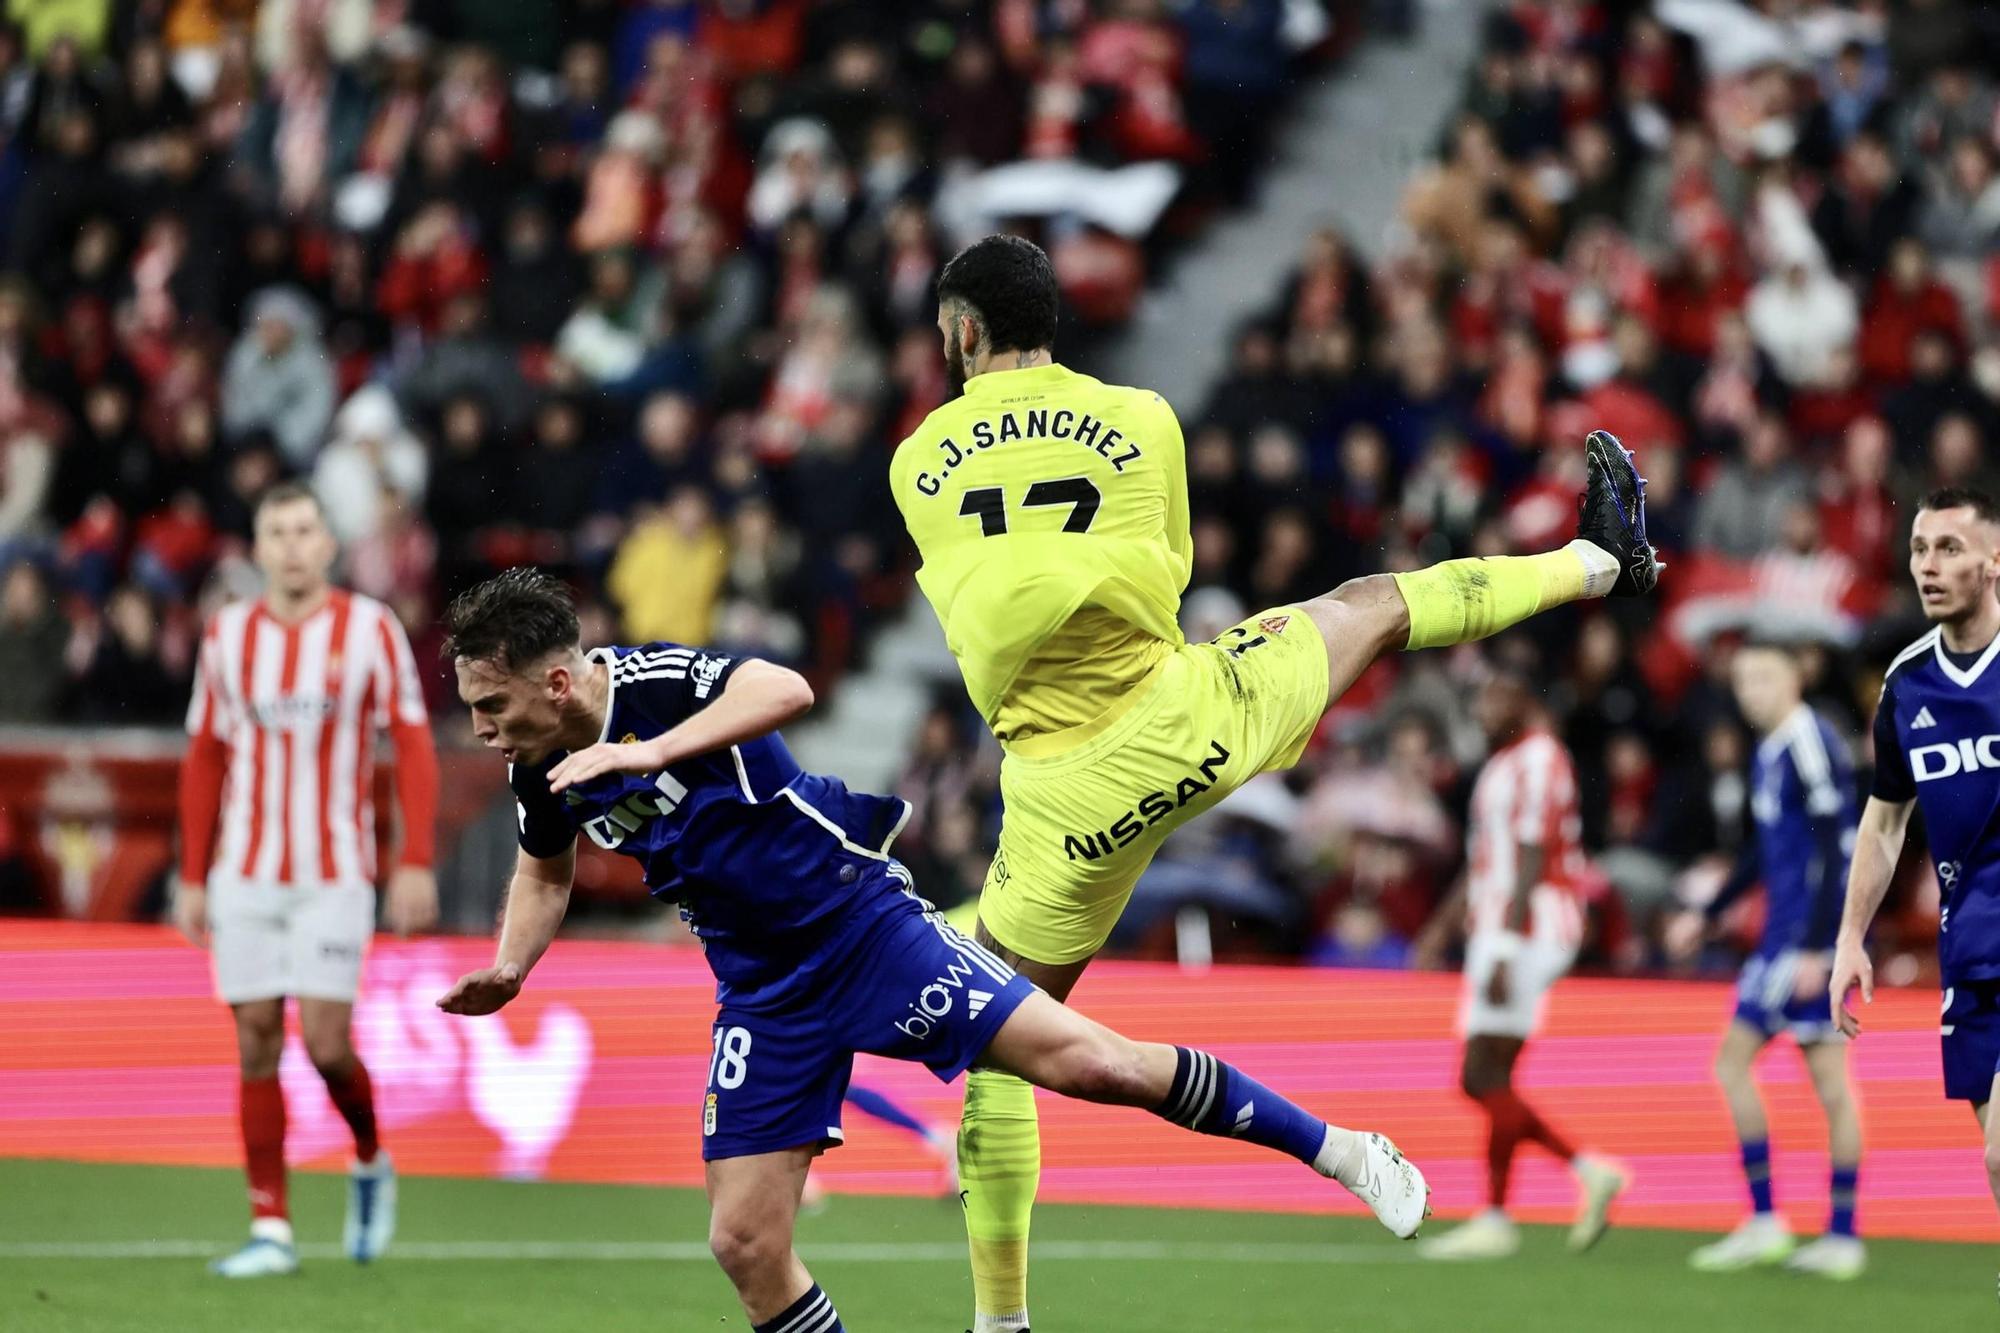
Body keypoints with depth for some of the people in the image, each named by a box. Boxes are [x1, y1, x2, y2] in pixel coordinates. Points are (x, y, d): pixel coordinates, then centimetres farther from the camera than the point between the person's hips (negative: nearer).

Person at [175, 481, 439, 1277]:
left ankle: (371, 1164, 20)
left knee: (326, 1042, -9)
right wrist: (191, 877, 10)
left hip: (335, 875, -3)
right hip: (244, 874, 3)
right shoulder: (227, 636, 6)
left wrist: (416, 862, -10)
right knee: (256, 1045, 0)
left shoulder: (370, 630, -2)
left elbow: (414, 748, -2)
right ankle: (271, 1229, 4)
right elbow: (204, 761, 13)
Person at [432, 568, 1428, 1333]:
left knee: (1089, 1064, -16)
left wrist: (652, 752, -44)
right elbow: (546, 871, 24)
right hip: (764, 992, 7)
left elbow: (786, 688, -40)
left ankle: (1336, 1149, -1)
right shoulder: (541, 775, 1)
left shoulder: (657, 683, -20)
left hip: (860, 924, -7)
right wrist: (508, 970, 8)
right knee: (745, 1243, -4)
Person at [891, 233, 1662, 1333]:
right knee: (1373, 604, 27)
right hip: (1188, 715, 1)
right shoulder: (1138, 418, -2)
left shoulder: (917, 465, -3)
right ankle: (1602, 560, 50)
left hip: (1061, 792, -1)